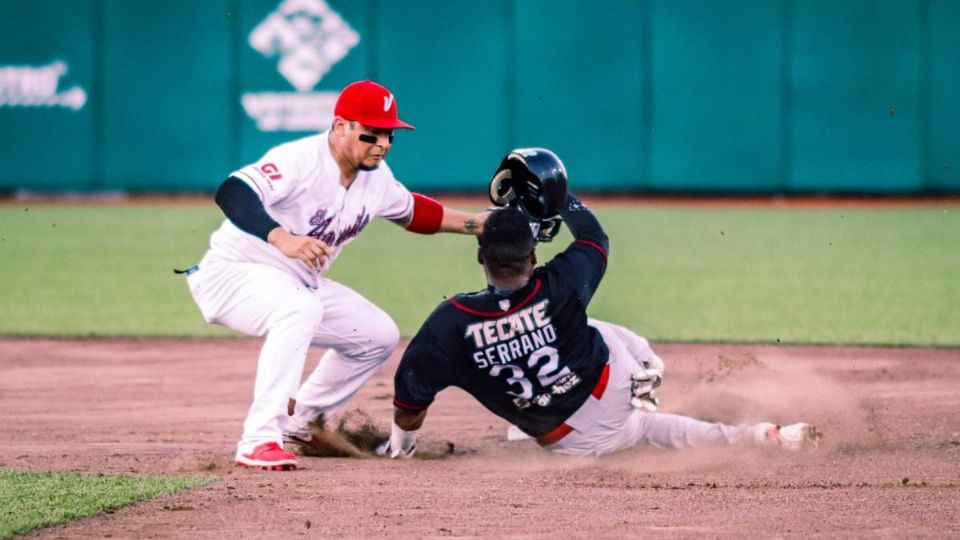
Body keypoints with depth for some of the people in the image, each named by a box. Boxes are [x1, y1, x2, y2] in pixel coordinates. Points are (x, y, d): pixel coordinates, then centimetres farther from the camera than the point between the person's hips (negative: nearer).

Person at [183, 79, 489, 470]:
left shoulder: (376, 178, 0)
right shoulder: (300, 159, -27)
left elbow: (411, 211, 21)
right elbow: (232, 192, -41)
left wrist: (477, 223, 16)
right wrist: (281, 238, -54)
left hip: (298, 285, 9)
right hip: (232, 273, -9)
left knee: (380, 334, 12)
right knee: (300, 307, -38)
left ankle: (299, 423, 26)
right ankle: (260, 440, -39)